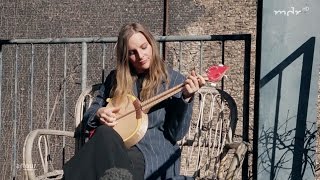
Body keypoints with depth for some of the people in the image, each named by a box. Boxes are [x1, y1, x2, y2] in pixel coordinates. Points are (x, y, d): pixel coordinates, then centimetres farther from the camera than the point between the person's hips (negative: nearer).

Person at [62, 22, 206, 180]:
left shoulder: (174, 80, 5)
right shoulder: (115, 78, 14)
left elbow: (175, 134, -2)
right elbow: (89, 114, 21)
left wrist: (186, 98, -17)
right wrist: (99, 114, -2)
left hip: (153, 150, -4)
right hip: (114, 145, 4)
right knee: (105, 133, -34)